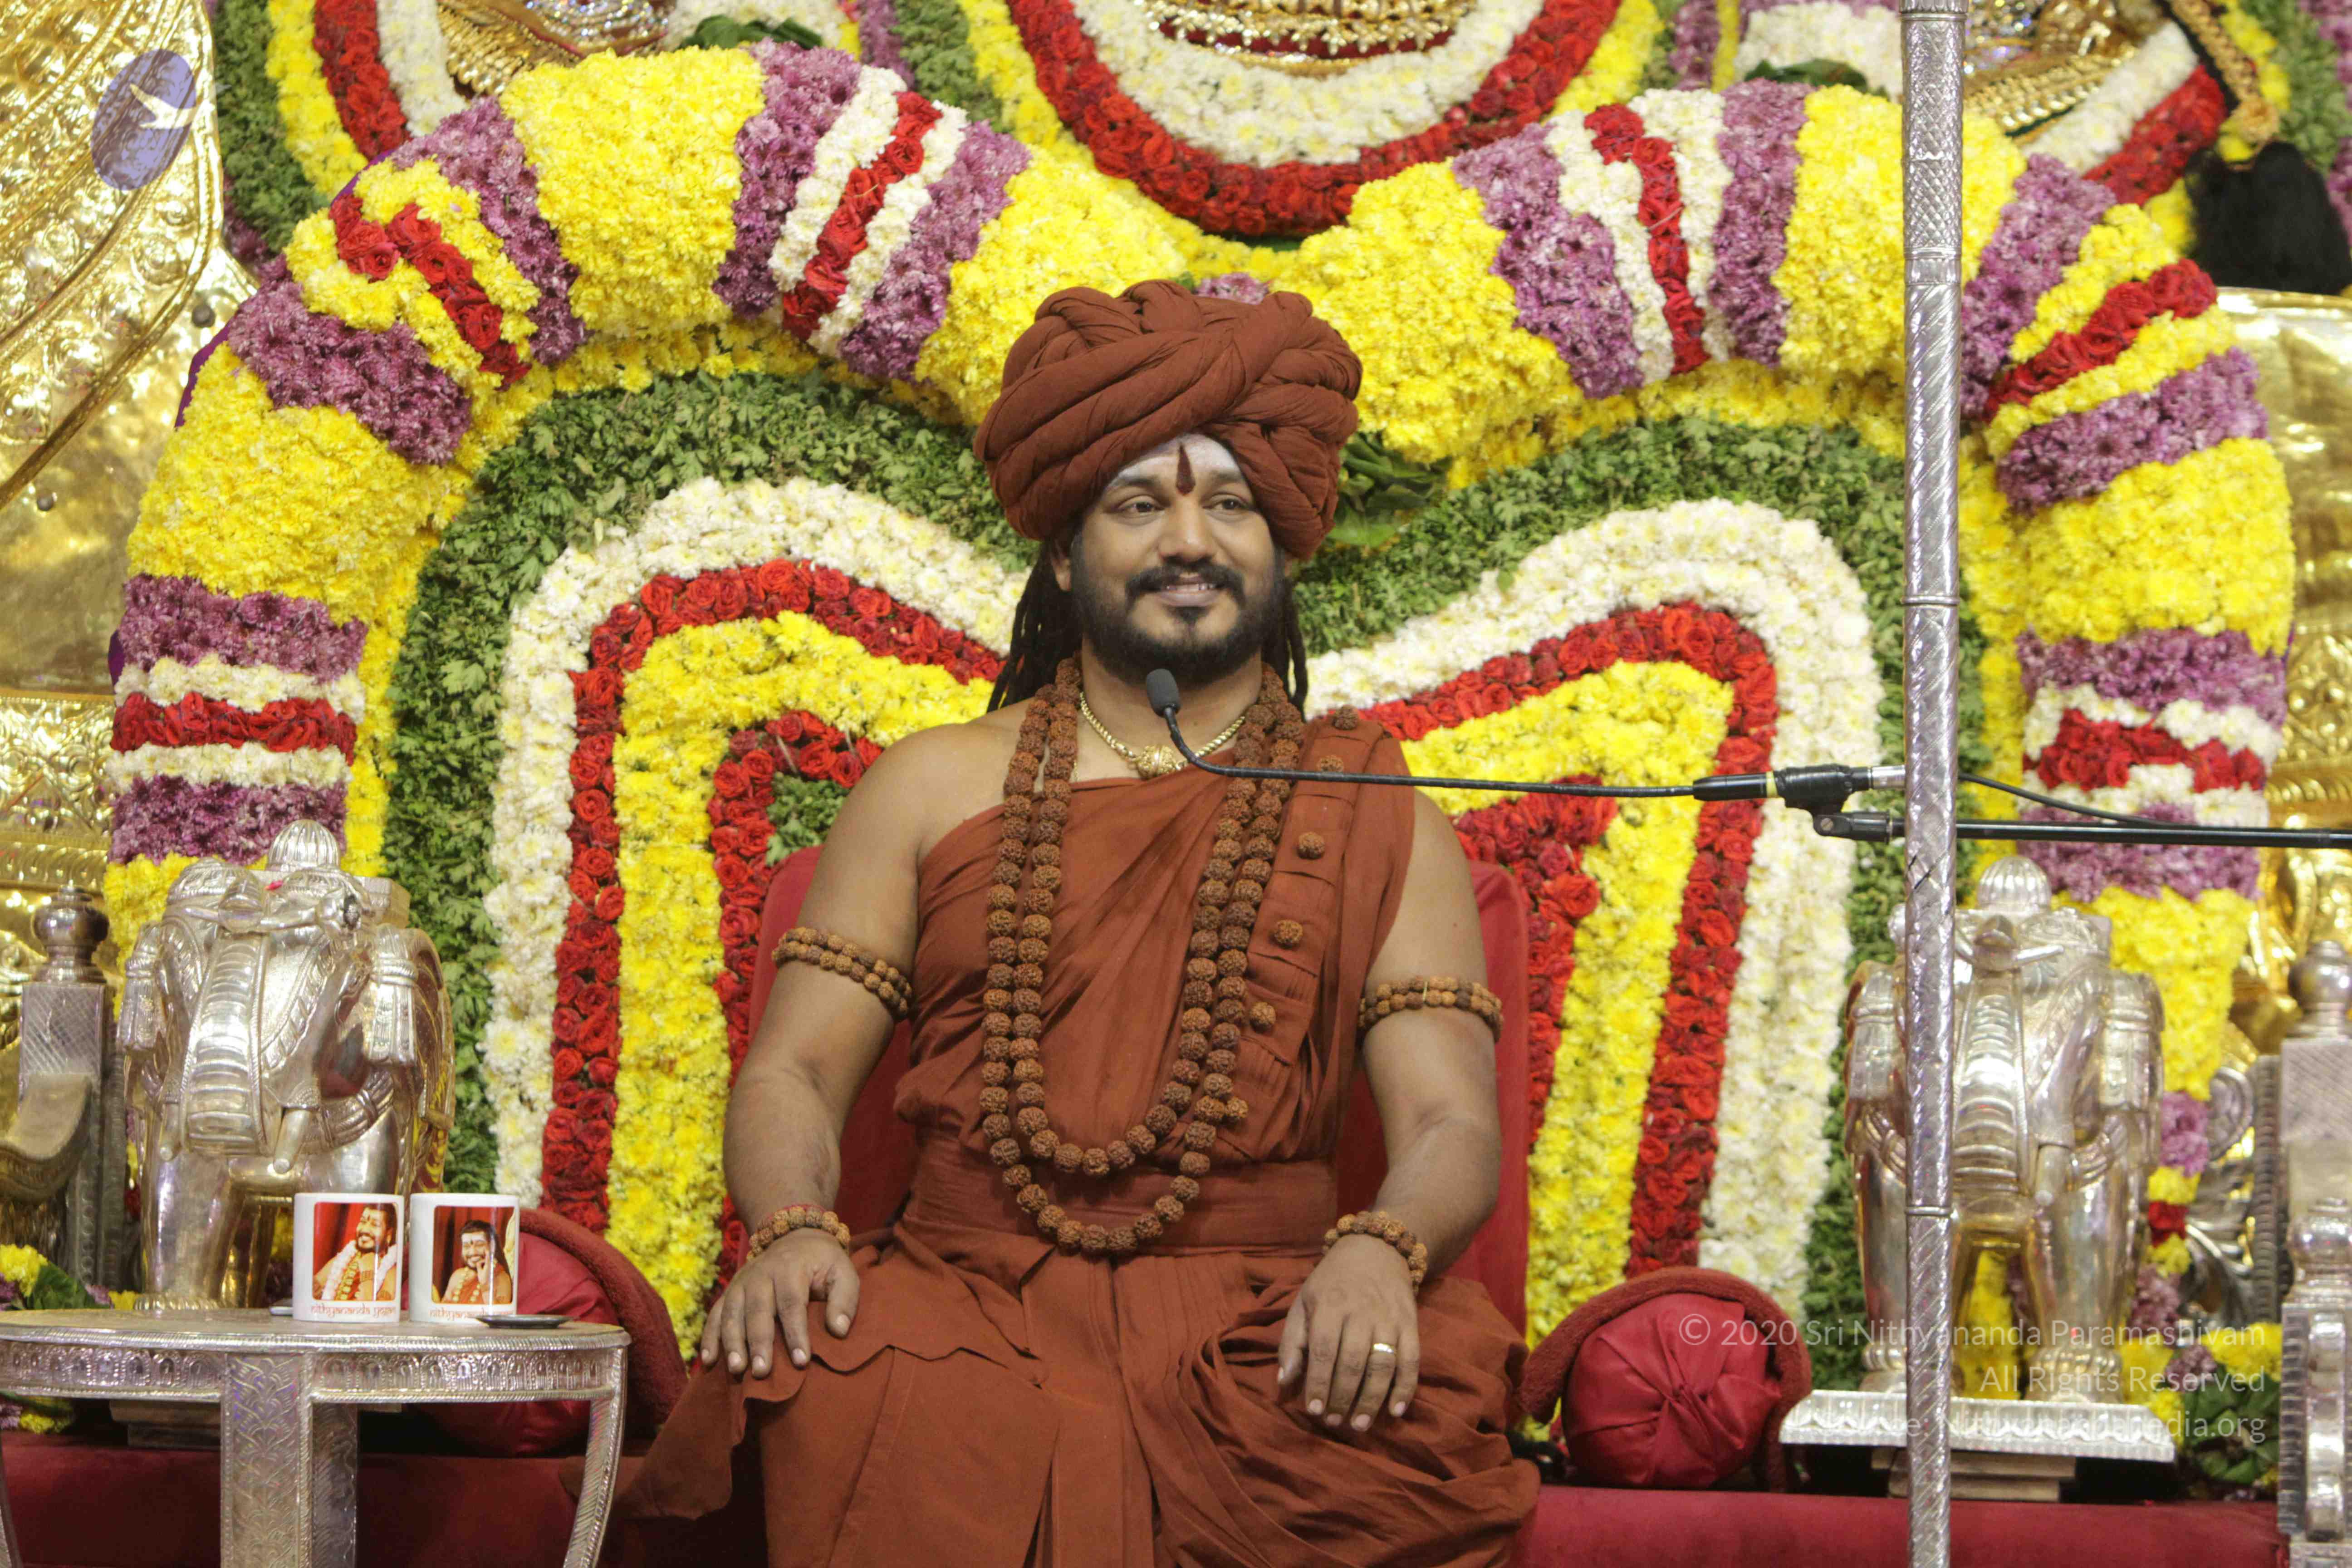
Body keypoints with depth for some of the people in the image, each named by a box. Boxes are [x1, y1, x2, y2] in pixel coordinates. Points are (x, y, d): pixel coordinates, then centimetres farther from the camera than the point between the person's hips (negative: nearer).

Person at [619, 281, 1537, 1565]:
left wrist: (1378, 1254, -20)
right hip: (965, 1301, 0)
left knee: (1416, 1429, -33)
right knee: (835, 1401, -35)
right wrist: (790, 1229, -12)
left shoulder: (1380, 826, 15)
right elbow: (792, 1072, 12)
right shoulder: (933, 788, 18)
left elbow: (1453, 1129, 4)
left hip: (1254, 1319, 1)